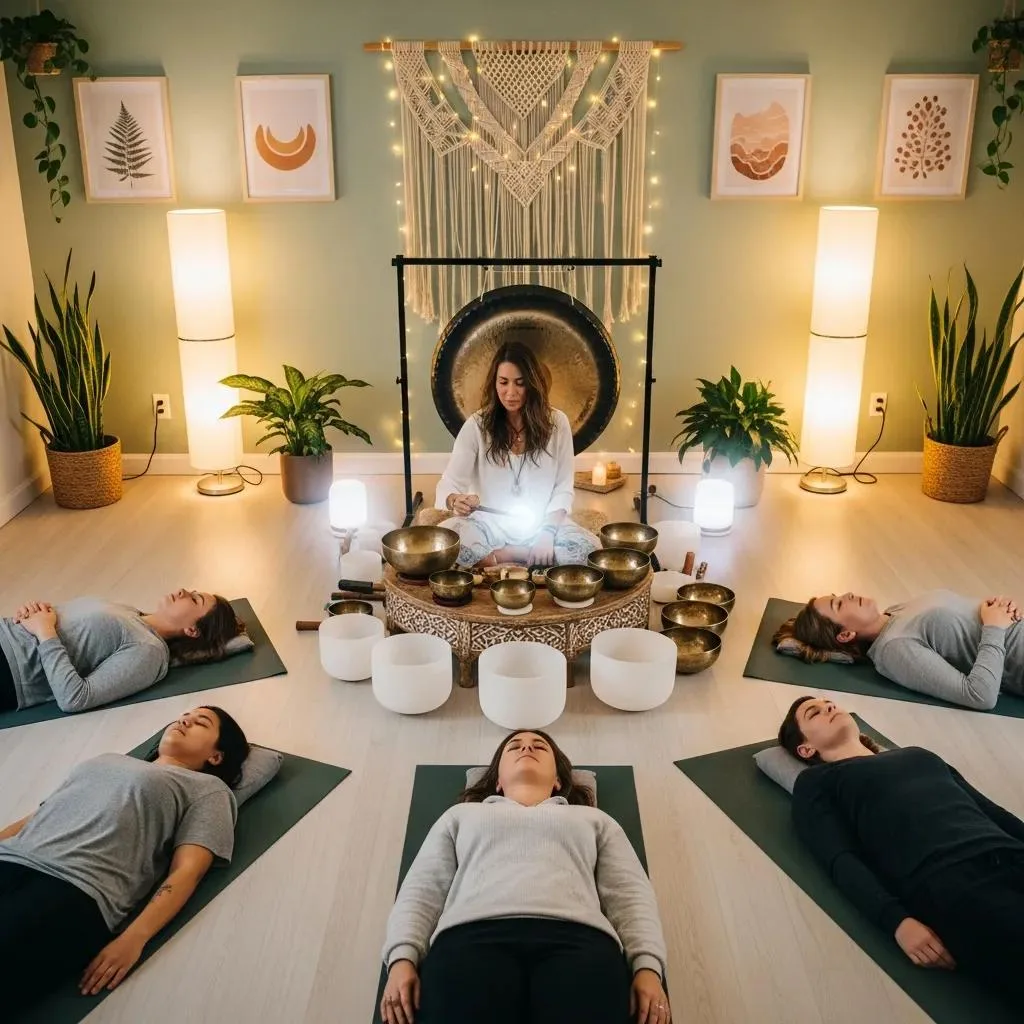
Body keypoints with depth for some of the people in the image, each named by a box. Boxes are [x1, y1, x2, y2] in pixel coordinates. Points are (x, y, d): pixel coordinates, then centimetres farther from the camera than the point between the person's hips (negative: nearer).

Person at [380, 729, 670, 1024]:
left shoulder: (594, 819, 37)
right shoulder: (461, 814, 37)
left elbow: (630, 894, 21)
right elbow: (422, 888, 22)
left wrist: (647, 966, 0)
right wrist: (402, 956, 1)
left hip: (578, 938, 0)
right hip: (472, 936, 0)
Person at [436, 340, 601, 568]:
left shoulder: (556, 422, -3)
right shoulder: (477, 425, -5)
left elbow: (563, 488, -1)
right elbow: (449, 483, -9)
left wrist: (547, 533, -16)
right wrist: (455, 500, -34)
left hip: (541, 525, 1)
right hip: (490, 525, -1)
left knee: (590, 548, -28)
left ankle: (496, 556, -14)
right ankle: (525, 556, -14)